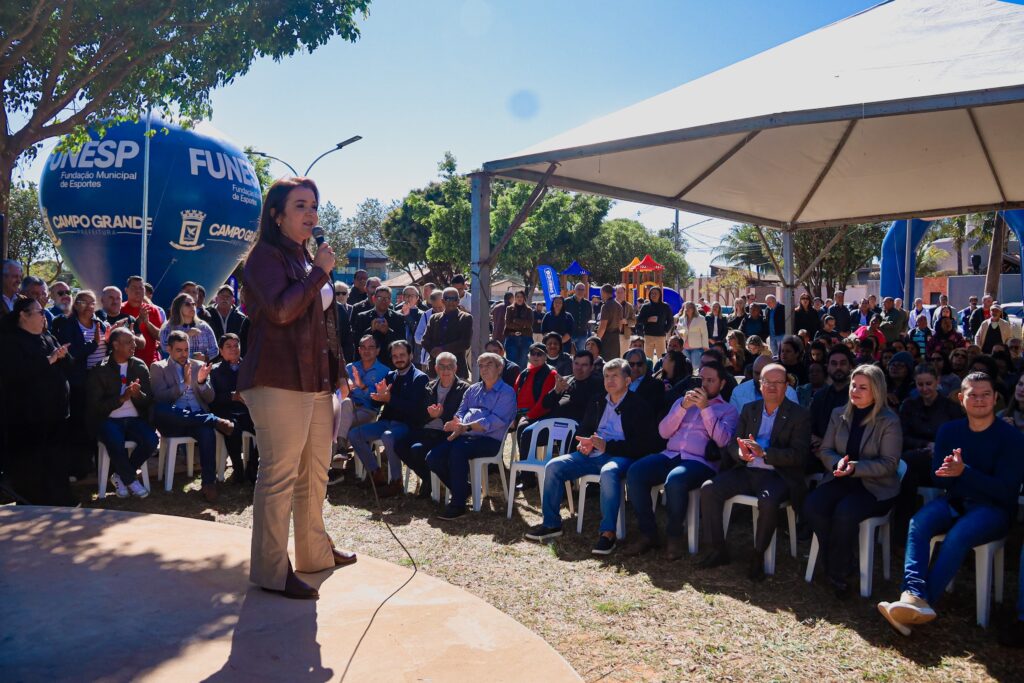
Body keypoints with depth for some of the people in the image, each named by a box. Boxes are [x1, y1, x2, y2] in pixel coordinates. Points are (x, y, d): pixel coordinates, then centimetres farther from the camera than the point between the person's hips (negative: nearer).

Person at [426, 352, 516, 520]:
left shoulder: (506, 393, 2)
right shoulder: (473, 390, 24)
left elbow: (495, 421, -12)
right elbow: (461, 413, 18)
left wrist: (467, 427, -22)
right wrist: (457, 427, -7)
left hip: (489, 440, -7)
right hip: (465, 436, 7)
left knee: (458, 449, -35)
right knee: (433, 457, -14)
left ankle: (458, 504, -26)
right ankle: (461, 489, 8)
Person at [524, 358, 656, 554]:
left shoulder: (638, 406, 0)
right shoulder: (598, 403, 19)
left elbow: (642, 444, -10)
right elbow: (583, 429, 28)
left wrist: (606, 445, -18)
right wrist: (584, 443, 2)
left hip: (620, 456, -6)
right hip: (593, 454, 6)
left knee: (609, 471, -40)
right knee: (554, 466, -13)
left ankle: (608, 532, -32)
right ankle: (551, 524, -3)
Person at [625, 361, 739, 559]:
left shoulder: (728, 410, 14)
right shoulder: (683, 401, 25)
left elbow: (723, 440, -5)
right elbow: (663, 432, 12)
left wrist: (705, 407, -8)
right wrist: (683, 407, 0)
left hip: (700, 461, -4)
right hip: (670, 455, 4)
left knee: (675, 480, -38)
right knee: (634, 473, -25)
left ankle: (675, 535, -15)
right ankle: (648, 534, -14)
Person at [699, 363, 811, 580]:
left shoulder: (799, 415, 0)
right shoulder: (749, 409, 14)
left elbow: (799, 455, -10)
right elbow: (732, 443, 11)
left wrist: (764, 453, -24)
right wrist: (740, 453, -15)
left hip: (777, 475, -4)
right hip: (746, 470, 5)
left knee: (768, 501, -36)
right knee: (708, 489, -18)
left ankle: (758, 556, -13)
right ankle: (718, 550, -5)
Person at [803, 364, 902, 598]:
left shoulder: (889, 421, -4)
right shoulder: (839, 414, 10)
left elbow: (889, 464, -8)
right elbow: (825, 450, 10)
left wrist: (855, 467, -22)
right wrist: (838, 462, -14)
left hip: (875, 486, -4)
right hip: (841, 480, 4)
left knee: (844, 513, -33)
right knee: (812, 507, -25)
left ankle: (838, 575, -13)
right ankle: (838, 563, -8)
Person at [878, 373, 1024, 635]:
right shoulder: (949, 431, 9)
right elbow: (939, 479, 8)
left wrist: (964, 472, -24)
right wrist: (950, 470, -16)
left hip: (993, 508, -4)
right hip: (954, 502, 4)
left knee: (957, 537, -35)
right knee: (918, 523, -28)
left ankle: (924, 603, -36)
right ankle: (914, 596, -44)